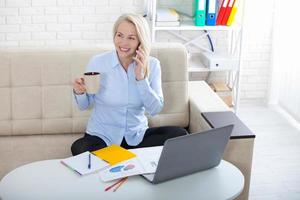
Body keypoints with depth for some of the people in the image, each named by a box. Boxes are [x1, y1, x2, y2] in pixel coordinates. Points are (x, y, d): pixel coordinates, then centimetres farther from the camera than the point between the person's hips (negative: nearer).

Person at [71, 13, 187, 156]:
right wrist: (79, 92, -21)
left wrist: (141, 77, -20)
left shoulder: (152, 65, -3)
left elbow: (155, 109, -9)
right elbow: (83, 106, 2)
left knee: (179, 134, -22)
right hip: (102, 136, -2)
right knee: (79, 148, -34)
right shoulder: (97, 62, -8)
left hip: (137, 135, 2)